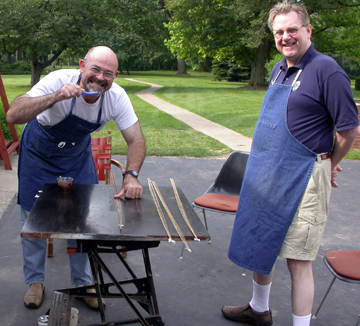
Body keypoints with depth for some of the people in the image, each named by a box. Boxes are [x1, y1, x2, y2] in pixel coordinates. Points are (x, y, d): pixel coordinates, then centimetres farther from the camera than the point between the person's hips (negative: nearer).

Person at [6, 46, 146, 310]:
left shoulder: (117, 97, -24)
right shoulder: (59, 81, -34)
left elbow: (136, 140, -18)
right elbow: (13, 116, -43)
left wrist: (131, 175, -35)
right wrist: (56, 97, -56)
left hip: (77, 155, 2)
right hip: (39, 152, -2)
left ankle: (83, 282, 25)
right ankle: (35, 281, 27)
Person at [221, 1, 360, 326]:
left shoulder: (326, 70, -13)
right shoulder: (278, 70, 11)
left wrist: (329, 167, 2)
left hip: (302, 179, -8)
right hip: (265, 174, 8)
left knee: (298, 260, -1)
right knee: (260, 246, 19)